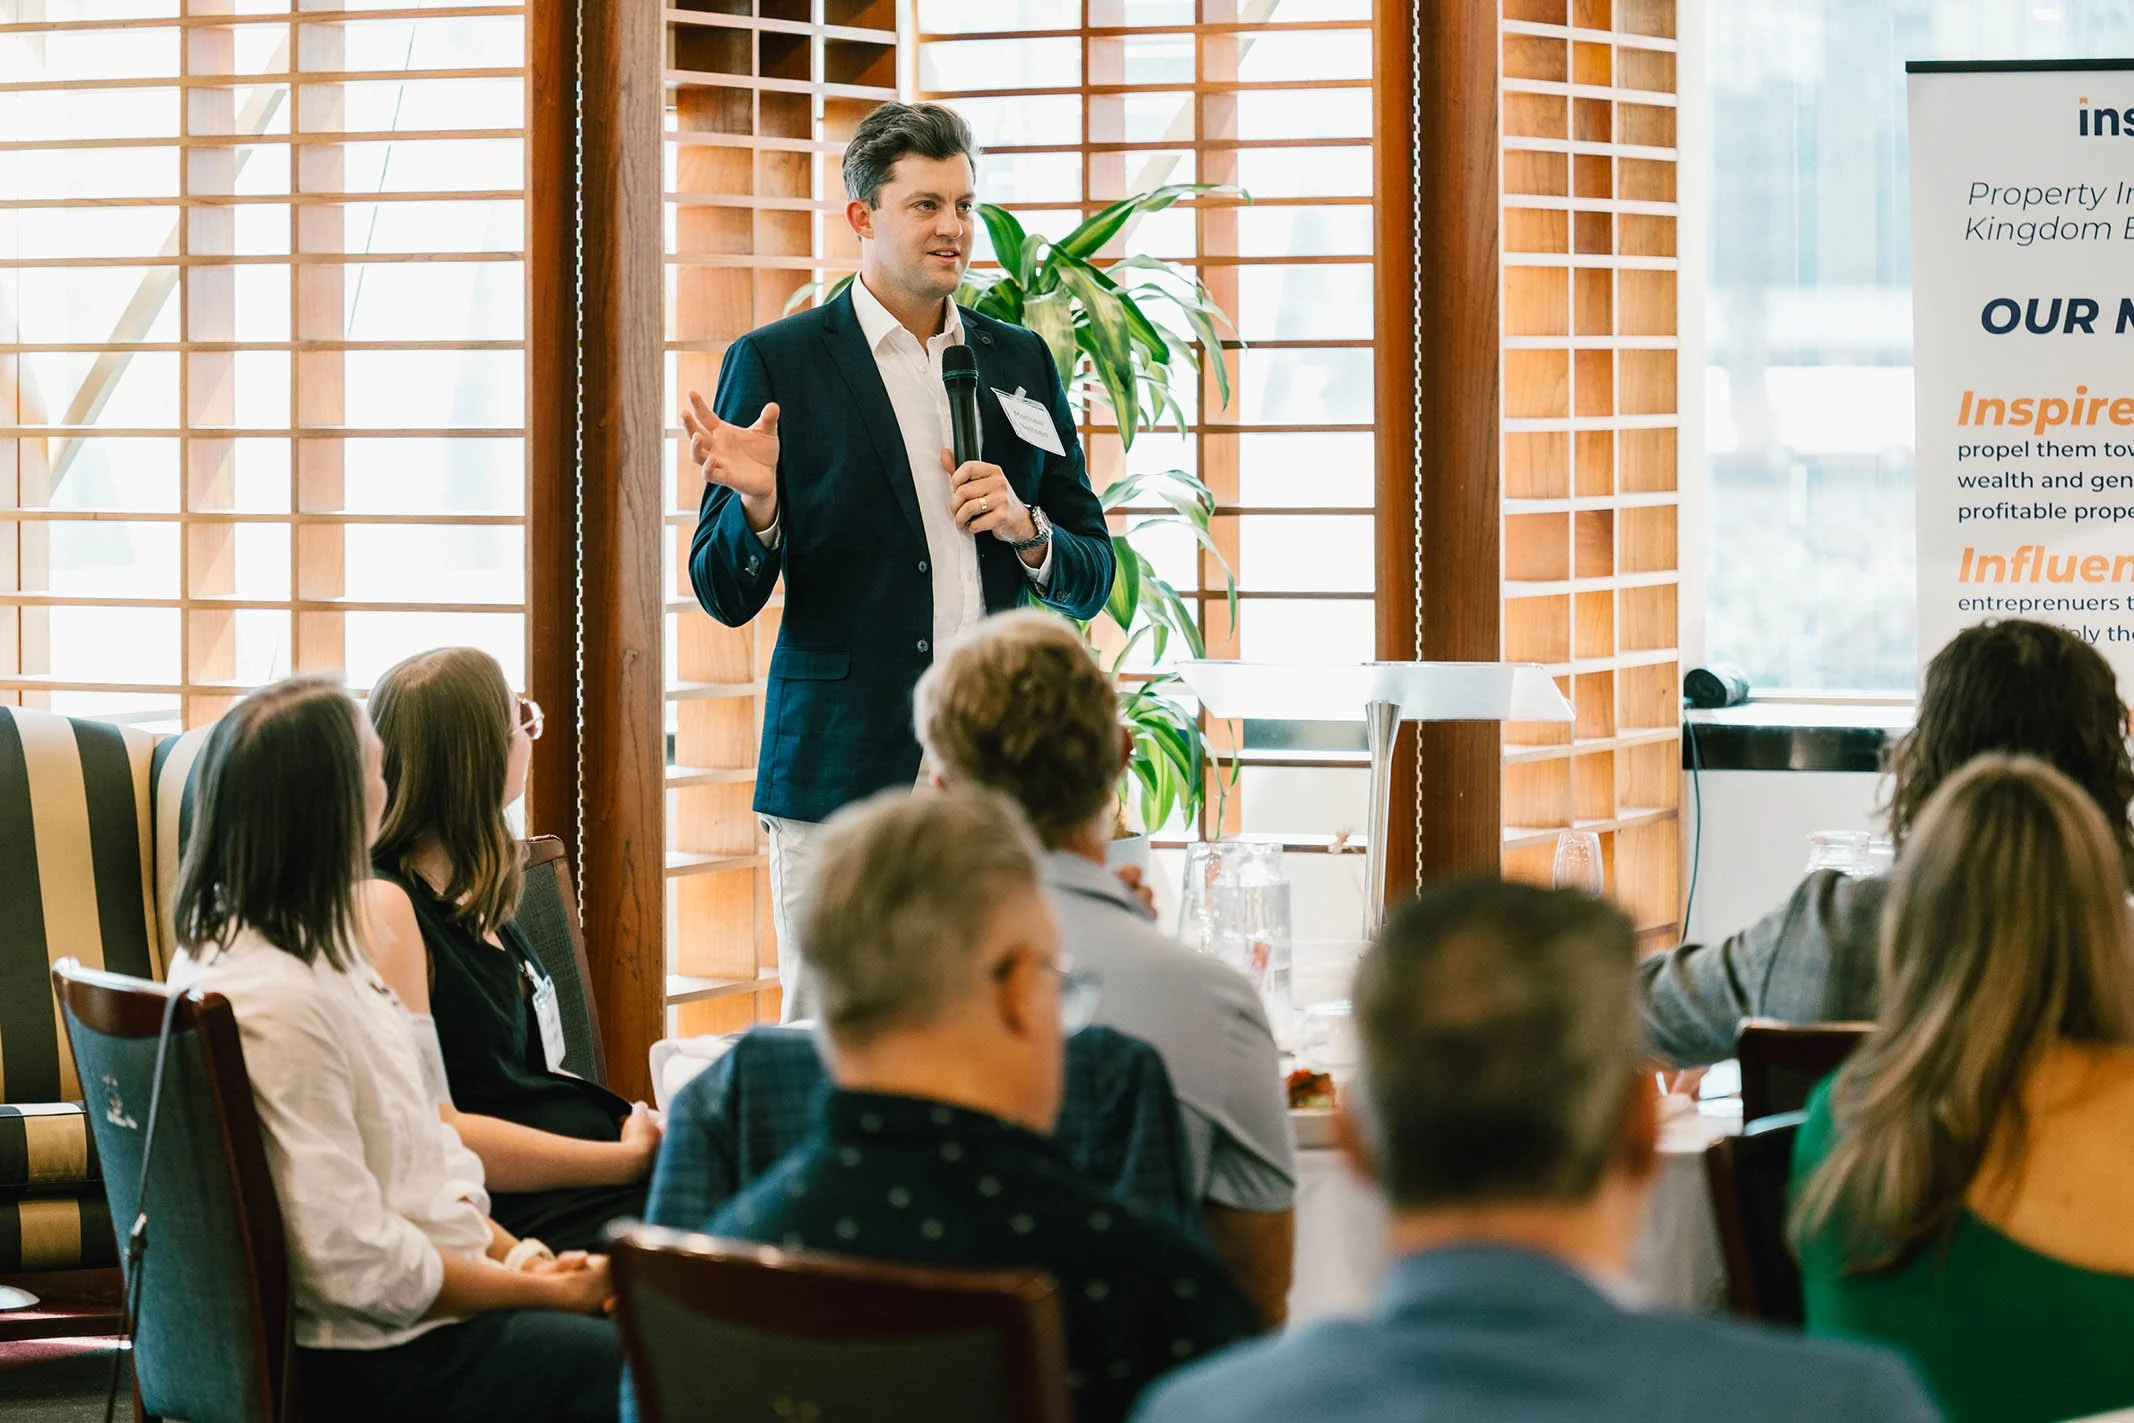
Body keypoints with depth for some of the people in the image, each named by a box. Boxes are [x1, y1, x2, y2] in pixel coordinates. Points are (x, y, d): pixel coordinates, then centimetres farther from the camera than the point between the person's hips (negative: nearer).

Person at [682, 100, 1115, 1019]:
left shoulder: (1020, 363, 14)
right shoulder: (775, 364, 3)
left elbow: (1090, 579, 18)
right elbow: (726, 596, 2)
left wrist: (1023, 527, -3)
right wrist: (756, 503, -18)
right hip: (842, 772, -3)